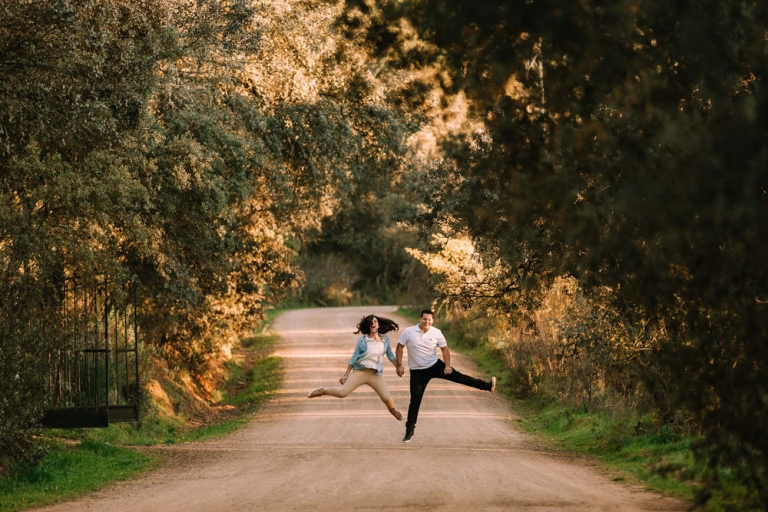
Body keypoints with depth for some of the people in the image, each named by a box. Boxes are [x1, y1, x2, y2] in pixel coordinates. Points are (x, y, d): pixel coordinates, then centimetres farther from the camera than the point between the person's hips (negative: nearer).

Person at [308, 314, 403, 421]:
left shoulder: (385, 340, 4)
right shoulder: (362, 340, -2)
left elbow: (390, 355, 17)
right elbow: (354, 357, 2)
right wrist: (346, 374, 1)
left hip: (376, 374, 2)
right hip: (360, 372, -2)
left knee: (387, 398, -1)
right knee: (342, 393, -17)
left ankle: (392, 410, 35)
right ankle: (322, 391, 9)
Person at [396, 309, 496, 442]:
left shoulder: (437, 333, -9)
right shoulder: (408, 332, -14)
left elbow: (444, 349, 1)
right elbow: (399, 347, -4)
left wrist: (447, 365, -12)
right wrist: (399, 365, -10)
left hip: (435, 366, 2)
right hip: (418, 371, -2)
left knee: (457, 376, -8)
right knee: (415, 400, -3)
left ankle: (487, 386, -4)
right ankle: (409, 431, 5)